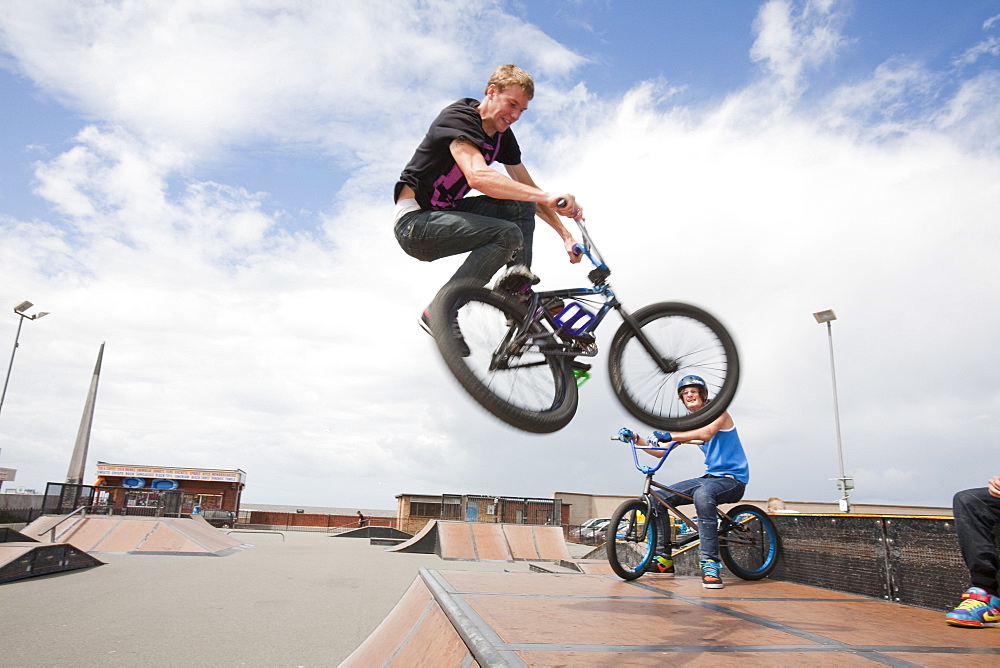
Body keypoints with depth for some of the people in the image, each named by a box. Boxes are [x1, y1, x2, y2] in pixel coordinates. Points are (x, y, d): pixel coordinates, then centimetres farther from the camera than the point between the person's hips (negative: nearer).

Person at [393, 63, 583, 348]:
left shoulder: (503, 136, 6)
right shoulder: (457, 118, -19)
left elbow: (528, 191, 11)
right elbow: (477, 176, -37)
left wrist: (566, 235, 0)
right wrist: (547, 197, -44)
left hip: (446, 214, 8)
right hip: (415, 222, -8)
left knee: (520, 206, -2)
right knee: (508, 233, -25)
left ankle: (518, 292, -8)